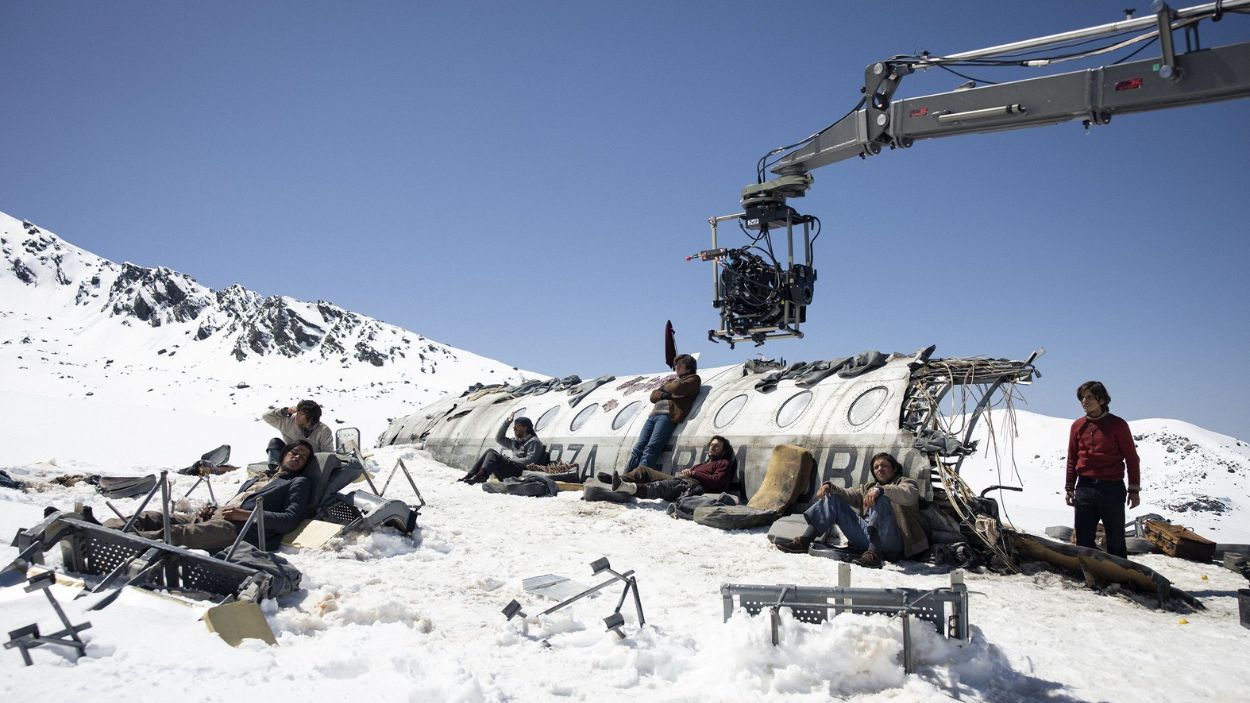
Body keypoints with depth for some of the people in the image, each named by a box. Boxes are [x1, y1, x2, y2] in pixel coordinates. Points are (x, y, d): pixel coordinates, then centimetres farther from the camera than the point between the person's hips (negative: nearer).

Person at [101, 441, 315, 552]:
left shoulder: (299, 482, 13)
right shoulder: (255, 480, 36)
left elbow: (290, 520, -3)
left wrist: (247, 514, -10)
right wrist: (213, 509, 8)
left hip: (239, 529, -8)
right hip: (215, 516, 8)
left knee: (173, 534, -31)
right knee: (152, 518, -9)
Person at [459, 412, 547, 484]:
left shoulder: (534, 442, 1)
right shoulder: (516, 443, 27)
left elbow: (530, 460, -14)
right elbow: (499, 438, 31)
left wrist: (510, 460, -11)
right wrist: (507, 422, 21)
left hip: (520, 473, -8)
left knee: (492, 454, -18)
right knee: (489, 452, -1)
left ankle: (480, 476, -37)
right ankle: (470, 475, -13)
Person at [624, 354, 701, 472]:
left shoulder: (693, 379, 15)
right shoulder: (672, 381, 35)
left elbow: (678, 388, -6)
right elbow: (653, 396, 22)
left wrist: (664, 387, 14)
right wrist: (666, 395, 2)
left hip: (668, 416, -7)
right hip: (653, 415, 7)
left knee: (651, 448, -23)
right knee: (638, 447, -10)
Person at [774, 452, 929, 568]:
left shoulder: (905, 482, 15)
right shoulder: (868, 488, 33)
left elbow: (909, 495, -11)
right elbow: (848, 494, 18)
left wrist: (880, 490, -28)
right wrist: (829, 486, -3)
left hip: (891, 541, -5)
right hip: (866, 536, 6)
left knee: (880, 499, -31)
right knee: (833, 499, 3)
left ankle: (874, 554, -41)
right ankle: (804, 541, -10)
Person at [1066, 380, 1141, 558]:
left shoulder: (1117, 425, -2)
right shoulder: (1078, 426, 7)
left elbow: (1131, 458, 1)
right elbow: (1072, 459, 13)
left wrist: (1134, 489, -2)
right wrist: (1069, 488, 10)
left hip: (1112, 489, -3)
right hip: (1084, 488, 3)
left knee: (1116, 539, 6)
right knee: (1084, 538, 4)